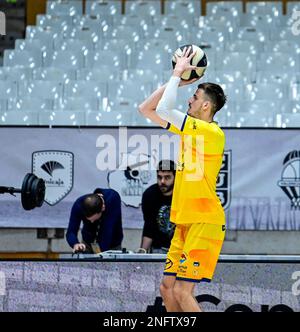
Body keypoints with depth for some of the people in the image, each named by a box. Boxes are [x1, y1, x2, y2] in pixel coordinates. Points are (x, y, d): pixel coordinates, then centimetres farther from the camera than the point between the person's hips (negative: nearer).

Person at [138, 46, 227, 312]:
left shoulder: (212, 133, -15)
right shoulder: (192, 129, 12)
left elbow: (163, 110, -24)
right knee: (167, 288, 9)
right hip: (185, 223, 9)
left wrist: (177, 75, -11)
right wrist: (176, 79, 10)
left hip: (204, 223, -9)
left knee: (182, 292, -14)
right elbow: (146, 109, 16)